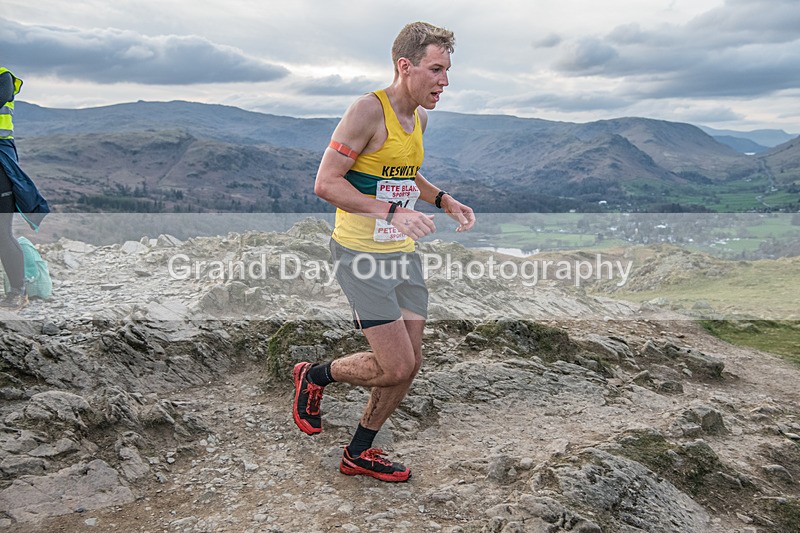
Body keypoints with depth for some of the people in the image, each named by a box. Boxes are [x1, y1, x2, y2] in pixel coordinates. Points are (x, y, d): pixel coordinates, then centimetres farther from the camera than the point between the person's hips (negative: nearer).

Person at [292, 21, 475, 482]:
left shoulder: (419, 117, 11)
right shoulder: (368, 111, -15)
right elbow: (325, 183, -20)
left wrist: (444, 200, 11)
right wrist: (392, 212, -27)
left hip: (403, 253, 9)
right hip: (361, 253, -8)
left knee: (411, 362, 9)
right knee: (396, 367, -9)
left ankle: (360, 453, 29)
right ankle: (315, 376, 20)